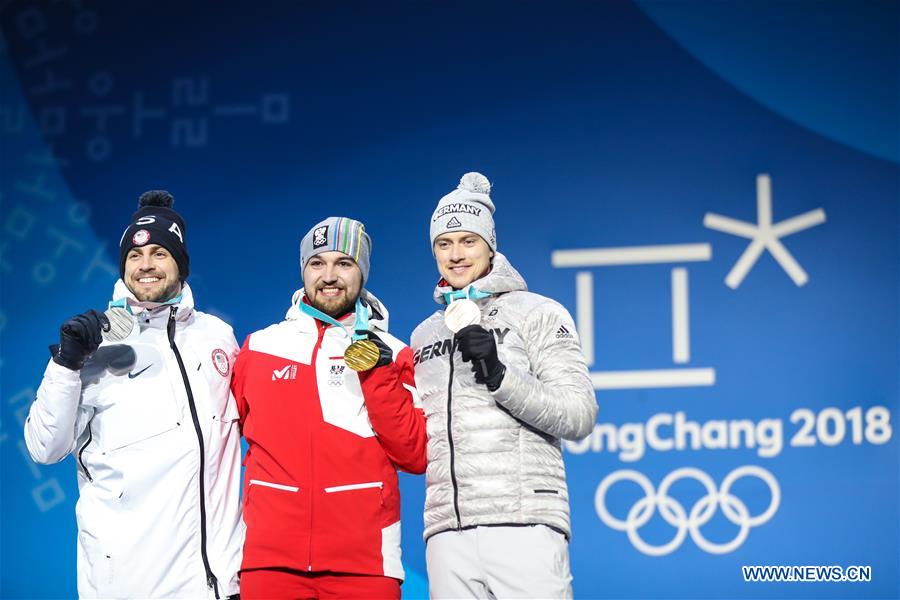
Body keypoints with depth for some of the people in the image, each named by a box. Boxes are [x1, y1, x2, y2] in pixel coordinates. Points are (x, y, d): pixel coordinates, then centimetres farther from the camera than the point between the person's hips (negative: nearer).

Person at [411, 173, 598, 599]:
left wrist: (500, 376, -15)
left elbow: (579, 416, -4)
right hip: (448, 532, 5)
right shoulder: (424, 336, 22)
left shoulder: (537, 313, 6)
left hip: (524, 526, -5)